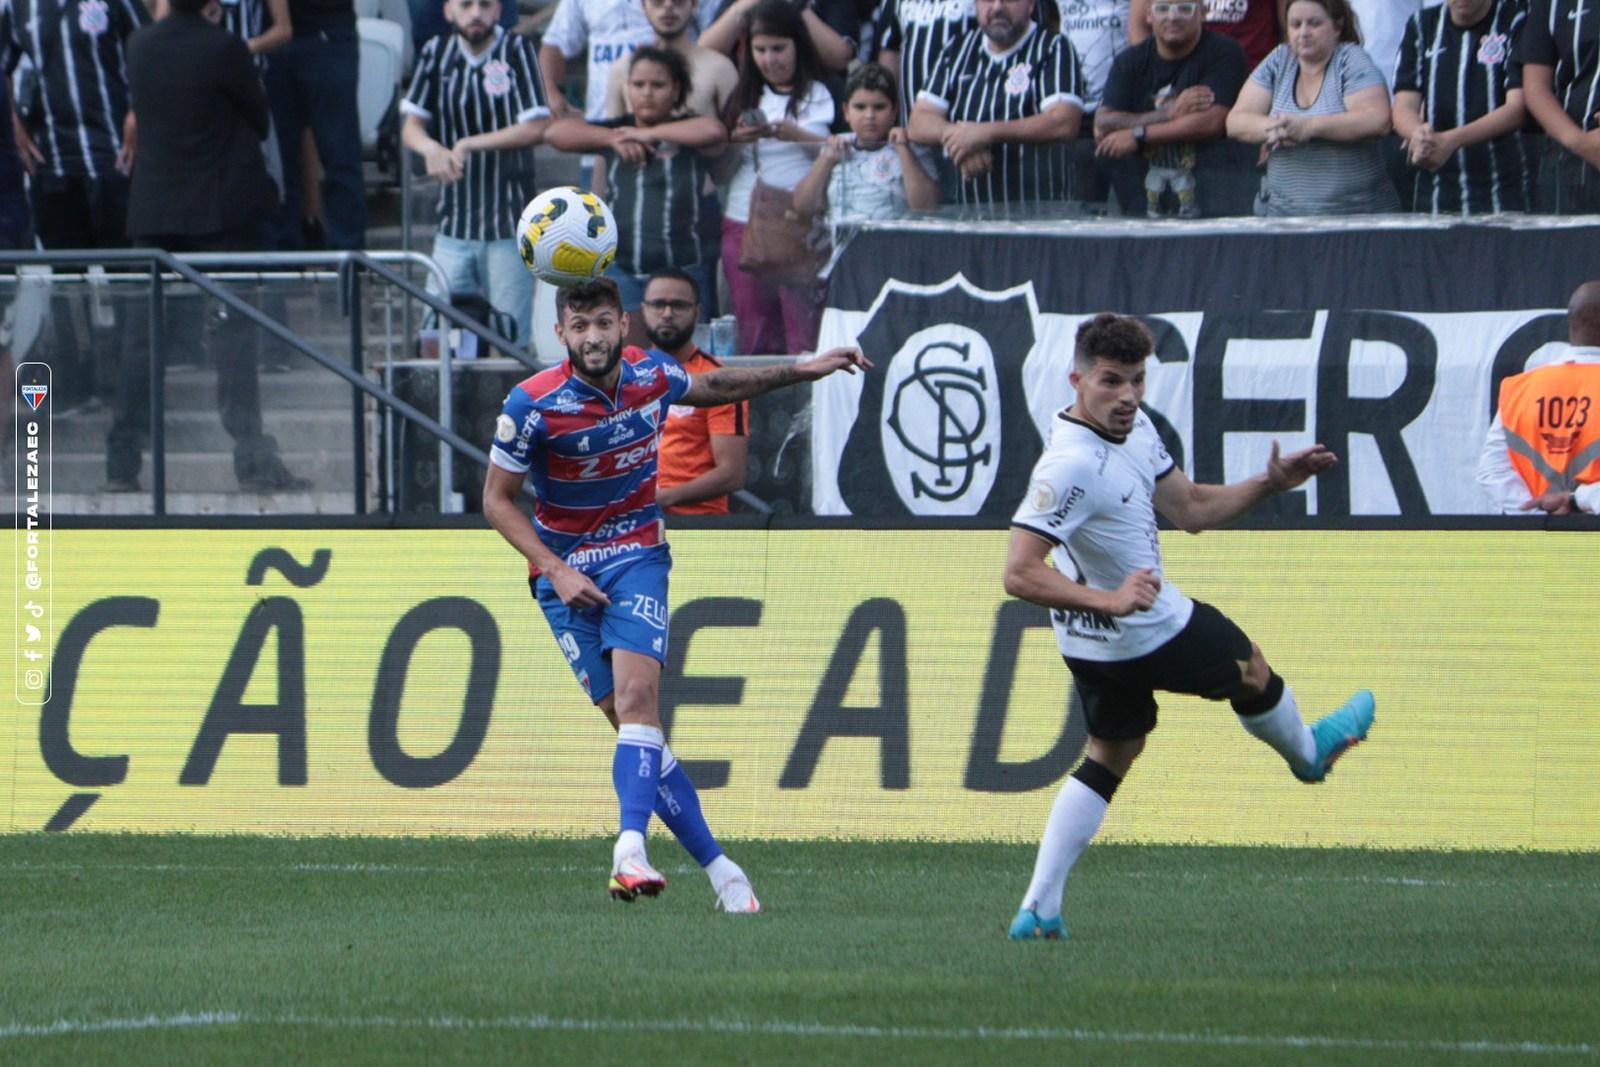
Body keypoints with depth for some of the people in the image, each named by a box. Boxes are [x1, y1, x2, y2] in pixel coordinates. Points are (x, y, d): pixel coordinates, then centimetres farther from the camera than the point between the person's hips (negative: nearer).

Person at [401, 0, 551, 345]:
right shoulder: (437, 54, 5)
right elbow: (411, 125, 3)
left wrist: (470, 144, -17)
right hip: (454, 223, 3)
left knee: (510, 343, -3)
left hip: (510, 226, -3)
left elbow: (536, 127, -12)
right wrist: (431, 148, -20)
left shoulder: (516, 50, -4)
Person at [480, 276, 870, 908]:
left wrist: (803, 371, 20)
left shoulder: (652, 375, -4)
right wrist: (555, 570, -16)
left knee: (636, 696, -23)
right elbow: (497, 500, -6)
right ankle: (717, 866, 0)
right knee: (631, 722, -6)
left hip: (637, 555, 1)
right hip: (565, 572, -1)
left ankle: (631, 847, -37)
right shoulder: (533, 405, -15)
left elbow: (718, 387, 20)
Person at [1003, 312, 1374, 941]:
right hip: (1150, 635, -9)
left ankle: (1038, 910, 12)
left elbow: (1191, 509, 11)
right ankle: (1308, 753, 51)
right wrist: (1108, 600, -46)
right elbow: (1020, 574, -36)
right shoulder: (1070, 465, -34)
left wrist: (1269, 484, 0)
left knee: (1109, 758, 19)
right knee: (1251, 671, 18)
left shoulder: (1136, 430, -4)